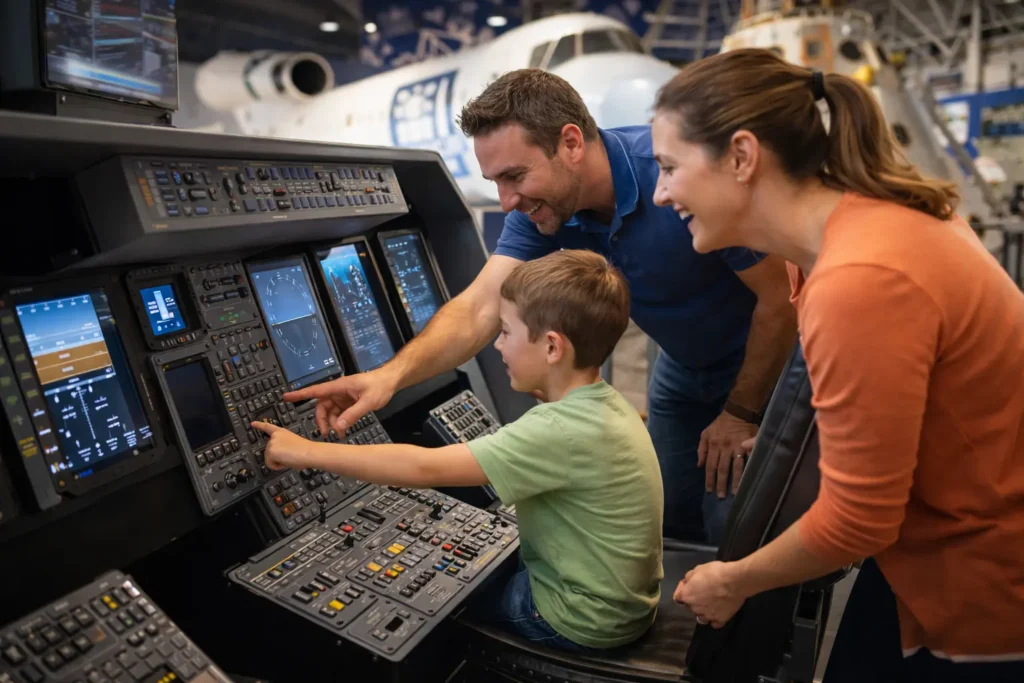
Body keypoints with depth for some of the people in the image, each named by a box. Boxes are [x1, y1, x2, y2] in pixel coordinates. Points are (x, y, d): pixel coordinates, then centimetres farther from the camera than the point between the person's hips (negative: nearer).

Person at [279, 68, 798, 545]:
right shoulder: (541, 208, -17)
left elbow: (779, 299, -25)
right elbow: (479, 307, -24)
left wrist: (741, 413, -16)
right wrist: (392, 374, -40)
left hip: (764, 366, -4)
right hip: (682, 369, 5)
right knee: (671, 528, 14)